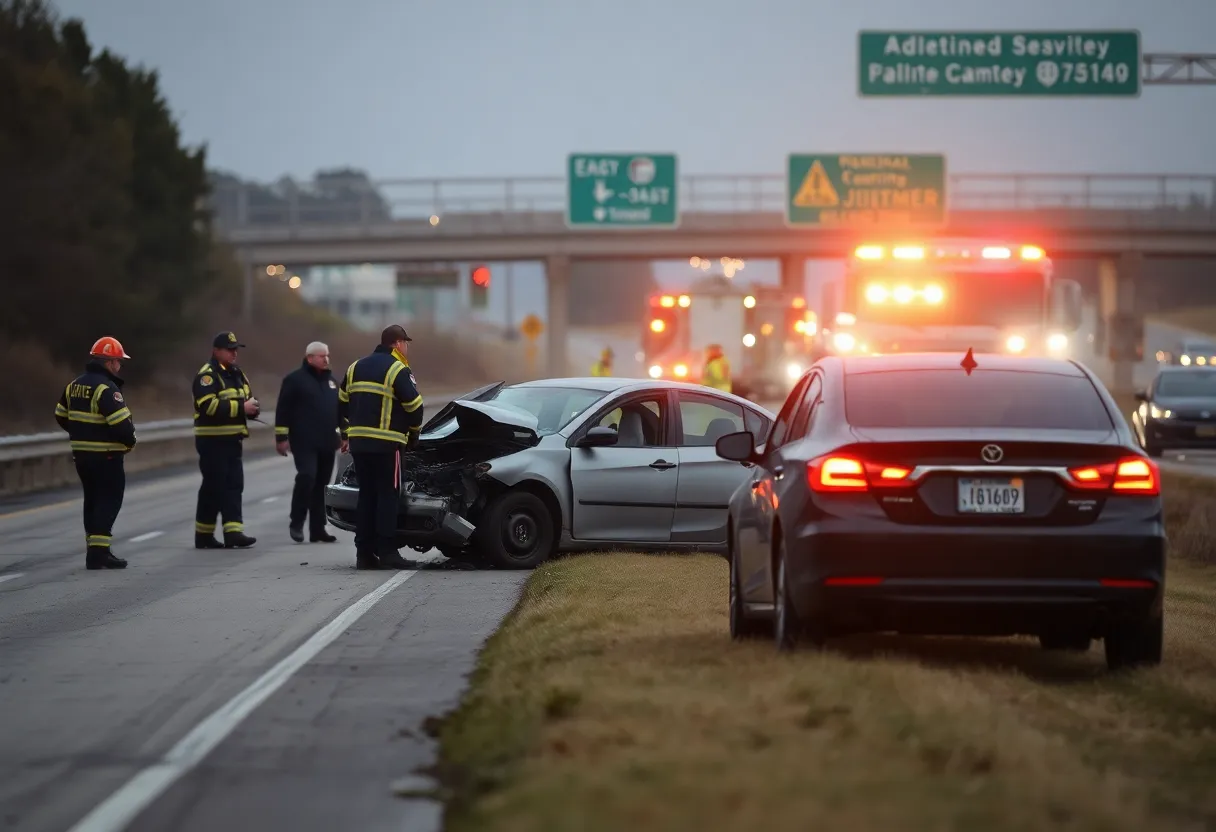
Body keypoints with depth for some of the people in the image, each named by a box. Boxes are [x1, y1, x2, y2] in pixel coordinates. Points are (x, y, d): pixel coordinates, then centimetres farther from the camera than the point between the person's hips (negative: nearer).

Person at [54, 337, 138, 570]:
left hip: (81, 454, 9)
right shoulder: (106, 388, -18)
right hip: (106, 456, -9)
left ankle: (95, 549, 23)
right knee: (109, 501, -5)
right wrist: (130, 441, -6)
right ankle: (98, 552, -12)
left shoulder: (75, 385, 10)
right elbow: (121, 422, -24)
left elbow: (61, 416, 17)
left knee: (93, 500, 17)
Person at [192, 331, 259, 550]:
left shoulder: (237, 374, 17)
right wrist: (241, 407, -25)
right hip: (212, 441, -8)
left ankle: (233, 532, 7)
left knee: (234, 486, 5)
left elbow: (247, 399, 22)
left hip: (232, 439, 8)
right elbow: (209, 405, -25)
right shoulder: (207, 375, -12)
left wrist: (253, 407, -3)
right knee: (214, 488, -6)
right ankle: (203, 535, -2)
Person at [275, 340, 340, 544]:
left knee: (321, 485, 5)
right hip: (304, 442, -6)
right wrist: (281, 437, -10)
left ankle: (317, 529, 7)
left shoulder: (330, 380, 19)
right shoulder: (295, 379, -2)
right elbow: (283, 410, -6)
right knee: (307, 477, -21)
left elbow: (339, 409, 26)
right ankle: (296, 522, -9)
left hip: (327, 443, 6)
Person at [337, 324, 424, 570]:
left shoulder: (356, 367, 15)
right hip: (386, 444, -7)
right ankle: (387, 553, -9)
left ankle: (364, 553, 9)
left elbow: (342, 403, 20)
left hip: (358, 442, 7)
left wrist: (346, 434, 27)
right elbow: (414, 406, -11)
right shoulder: (398, 371, -8)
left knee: (366, 496, 10)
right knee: (387, 497, -4)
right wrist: (414, 433, 7)